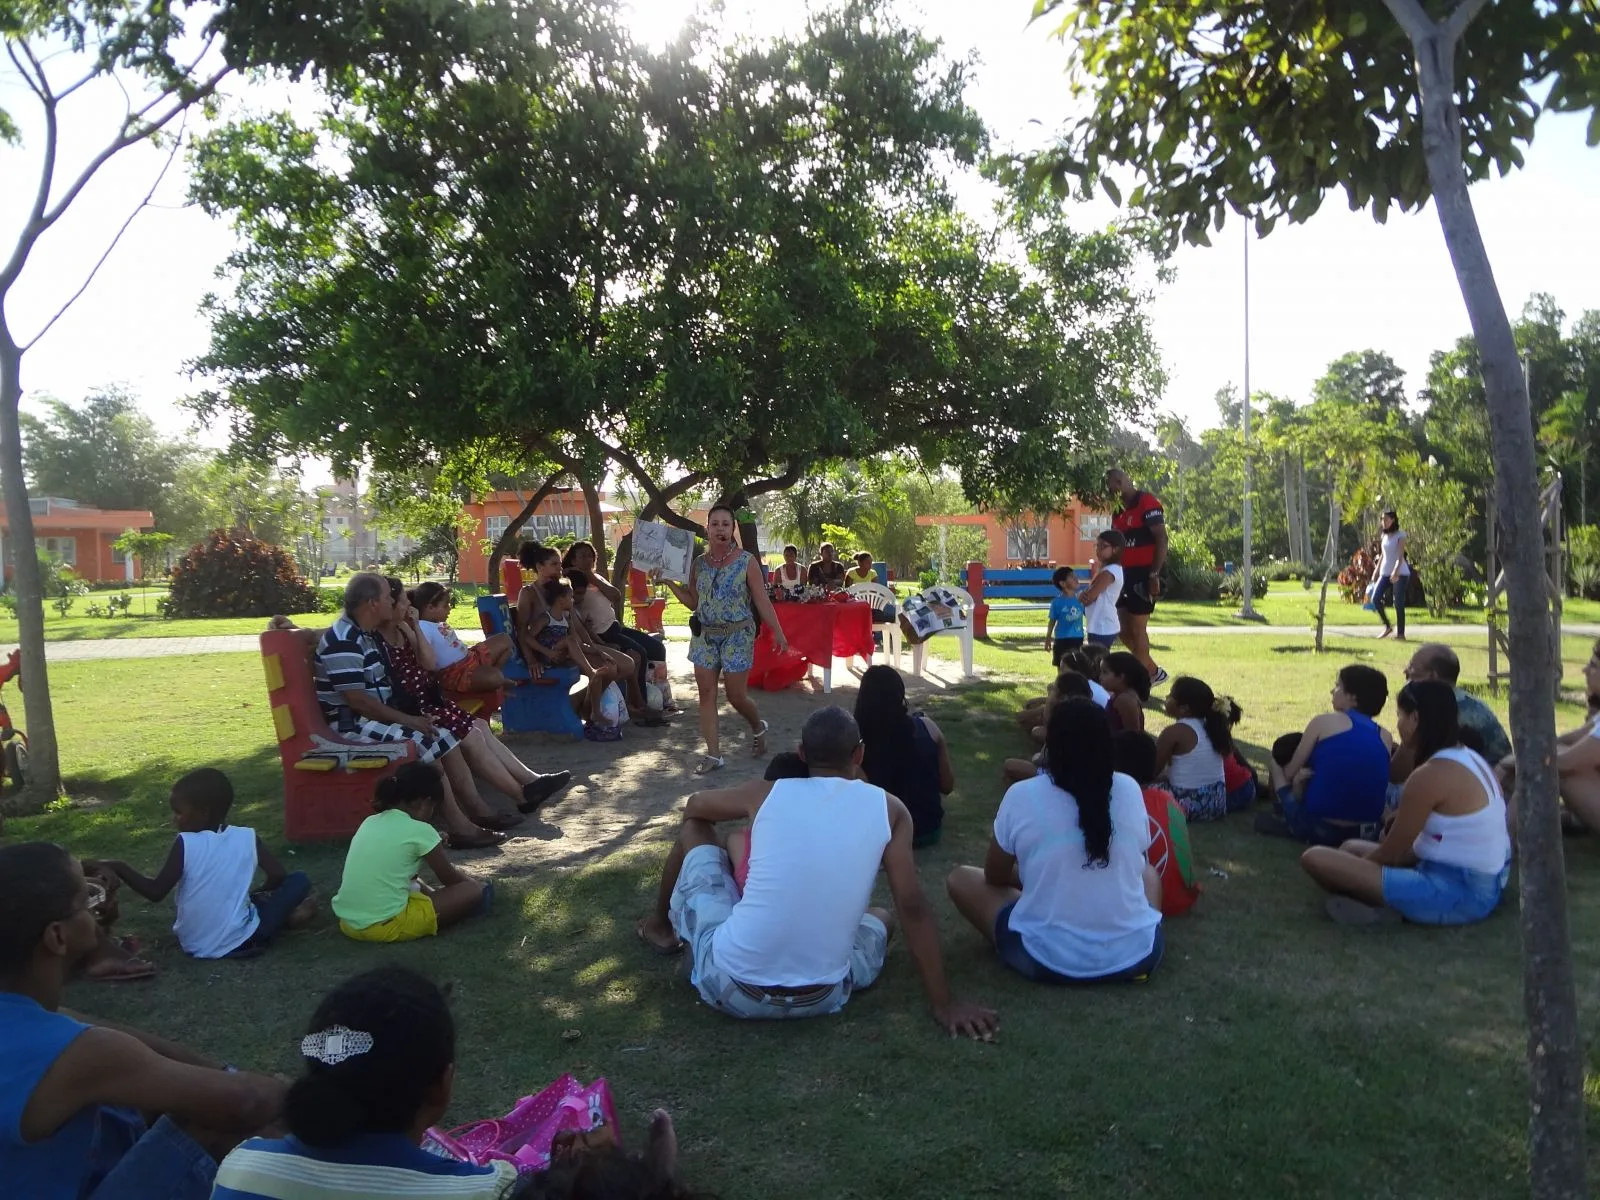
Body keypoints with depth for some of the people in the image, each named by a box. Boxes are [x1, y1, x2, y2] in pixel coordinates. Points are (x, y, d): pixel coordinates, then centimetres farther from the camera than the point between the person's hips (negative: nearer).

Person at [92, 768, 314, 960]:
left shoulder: (184, 844, -11)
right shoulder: (248, 838, -8)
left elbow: (155, 892, -9)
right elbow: (278, 875, -4)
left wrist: (119, 867, 0)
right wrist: (264, 896, 17)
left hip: (193, 944, 2)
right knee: (299, 880, 11)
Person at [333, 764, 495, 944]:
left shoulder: (370, 822, 12)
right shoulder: (419, 830, -7)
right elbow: (450, 878, 7)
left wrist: (430, 891, 36)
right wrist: (472, 883, 27)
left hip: (347, 923, 8)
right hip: (386, 925, -8)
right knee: (477, 891, -2)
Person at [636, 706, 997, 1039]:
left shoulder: (767, 793, 2)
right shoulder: (889, 810, 0)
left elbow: (693, 807, 21)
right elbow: (914, 909, -2)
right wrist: (943, 1004, 5)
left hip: (729, 985, 0)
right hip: (819, 1001, 1)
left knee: (695, 831, 25)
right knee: (881, 919, 34)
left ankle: (661, 926, 47)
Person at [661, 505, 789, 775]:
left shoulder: (747, 561, -7)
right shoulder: (698, 564, 4)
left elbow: (762, 601, -5)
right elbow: (693, 603, 10)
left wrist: (777, 632, -7)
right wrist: (670, 582, 0)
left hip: (737, 636, -4)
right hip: (704, 635, 4)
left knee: (736, 696, 1)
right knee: (706, 693, 1)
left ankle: (758, 727, 34)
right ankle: (713, 754, 8)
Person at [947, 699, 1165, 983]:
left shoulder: (1021, 796, -10)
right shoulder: (1130, 790, -3)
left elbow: (994, 876, 5)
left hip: (1048, 961, -3)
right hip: (1136, 956, 3)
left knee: (960, 879, 17)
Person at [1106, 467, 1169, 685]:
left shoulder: (1147, 503, -10)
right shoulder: (1118, 512, 16)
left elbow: (1162, 539, -16)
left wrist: (1154, 575, -21)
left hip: (1144, 575, -9)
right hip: (1126, 576, 9)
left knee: (1137, 628, -4)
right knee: (1124, 629, 9)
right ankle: (1153, 672, 22)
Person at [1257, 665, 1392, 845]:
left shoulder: (1325, 722, -5)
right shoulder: (1384, 738, 7)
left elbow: (1290, 772, 1)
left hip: (1319, 828, -5)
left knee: (1275, 763, 19)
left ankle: (1285, 819, 12)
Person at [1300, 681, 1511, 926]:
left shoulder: (1430, 775, -19)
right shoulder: (1469, 757, 10)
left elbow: (1391, 852, -12)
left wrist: (1354, 873, 7)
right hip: (1485, 887, 10)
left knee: (1315, 858, -20)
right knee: (1352, 847, 24)